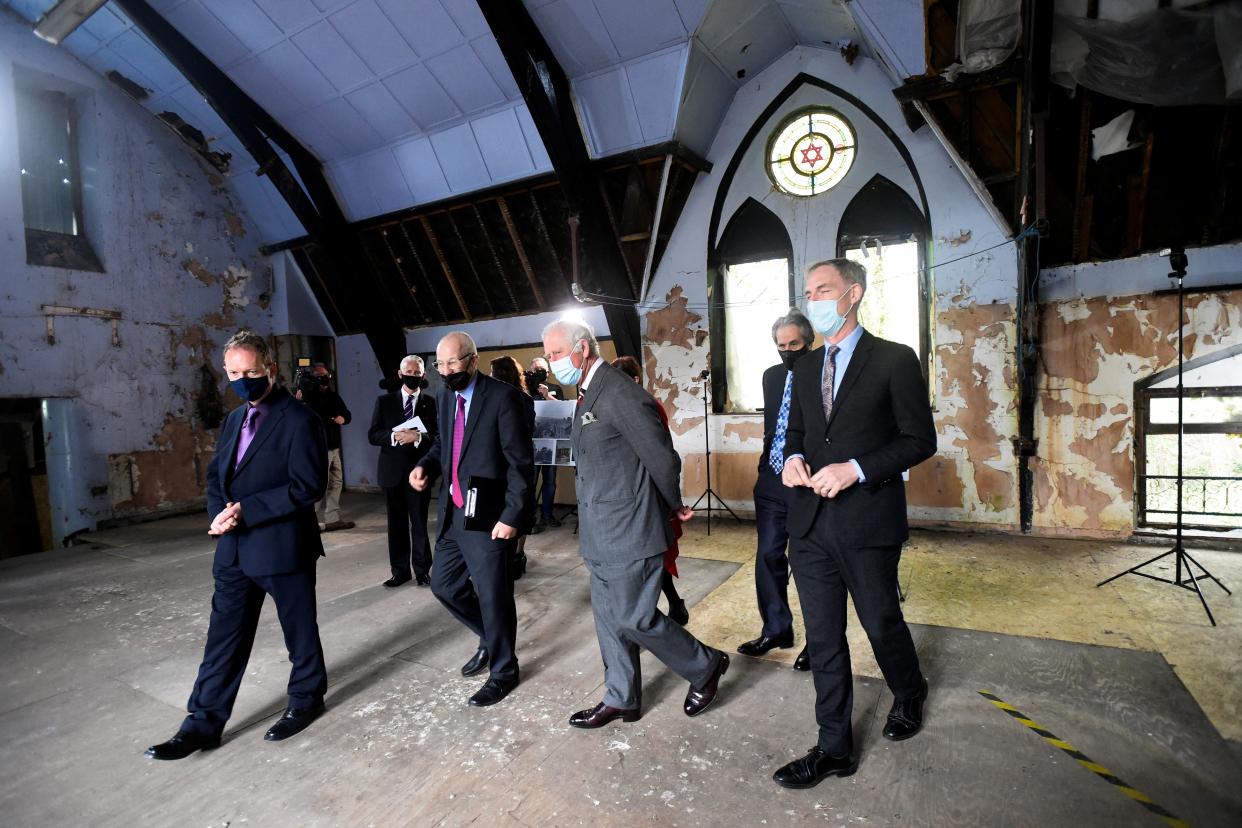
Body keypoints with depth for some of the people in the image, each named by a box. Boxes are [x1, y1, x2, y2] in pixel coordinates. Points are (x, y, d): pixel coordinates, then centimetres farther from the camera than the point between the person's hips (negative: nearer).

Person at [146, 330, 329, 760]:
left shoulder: (299, 419, -15)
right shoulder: (234, 419, 12)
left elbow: (309, 485, -20)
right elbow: (215, 475, 14)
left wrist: (247, 510, -21)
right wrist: (219, 513, -6)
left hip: (283, 546, -7)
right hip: (235, 549, 7)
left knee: (299, 629, 11)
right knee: (224, 636, 13)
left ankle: (306, 699, 32)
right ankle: (204, 721, 26)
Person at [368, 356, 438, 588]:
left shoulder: (431, 403, 0)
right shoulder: (384, 401, 6)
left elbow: (439, 436, -6)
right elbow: (373, 435, 1)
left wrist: (418, 437, -22)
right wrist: (394, 436, -17)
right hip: (393, 471, 2)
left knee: (419, 523, 5)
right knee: (396, 523, 10)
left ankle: (422, 570, 19)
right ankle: (400, 570, 22)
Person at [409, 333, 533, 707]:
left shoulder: (503, 397, -16)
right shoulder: (446, 397, 8)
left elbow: (521, 461, -17)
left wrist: (511, 515, -20)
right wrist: (425, 465, 0)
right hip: (453, 514, 8)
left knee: (492, 595, 4)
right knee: (443, 584, 17)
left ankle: (503, 671, 29)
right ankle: (490, 637, 42)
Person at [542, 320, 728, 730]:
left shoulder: (619, 393, -20)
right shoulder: (588, 393, 11)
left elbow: (662, 457, -18)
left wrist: (674, 506, -3)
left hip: (629, 529, -9)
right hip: (603, 532, 9)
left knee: (633, 617, 2)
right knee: (608, 615, 17)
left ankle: (706, 666, 26)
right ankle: (621, 699, 35)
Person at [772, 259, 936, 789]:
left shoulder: (894, 360, -5)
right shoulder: (804, 368, 12)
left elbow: (920, 439, -7)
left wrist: (855, 469, -19)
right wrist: (793, 458, -3)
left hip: (868, 522, -4)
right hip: (810, 524, 5)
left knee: (882, 624, 15)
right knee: (823, 639, 10)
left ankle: (909, 696, 48)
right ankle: (834, 749, 26)